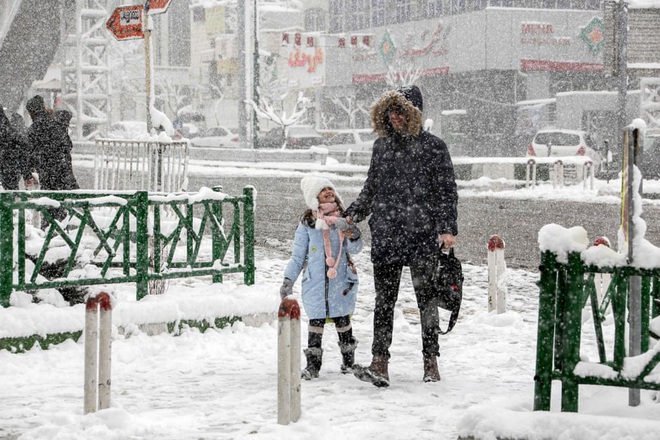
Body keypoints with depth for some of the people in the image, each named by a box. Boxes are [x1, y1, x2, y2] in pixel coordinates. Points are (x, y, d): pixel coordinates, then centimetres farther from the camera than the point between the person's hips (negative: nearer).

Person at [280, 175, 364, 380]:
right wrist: (289, 279, 4)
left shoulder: (343, 220, 6)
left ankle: (349, 361, 21)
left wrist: (351, 233, -21)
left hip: (341, 281, 1)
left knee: (342, 321, 6)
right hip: (315, 282, -1)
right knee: (316, 322, -2)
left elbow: (355, 248, -1)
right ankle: (312, 364, 4)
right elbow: (298, 256, 8)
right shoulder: (307, 224, 3)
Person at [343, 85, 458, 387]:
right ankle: (379, 365, -4)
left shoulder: (433, 147, -1)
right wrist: (352, 214, 7)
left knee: (426, 299, 4)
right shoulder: (381, 145, 13)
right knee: (384, 300, -1)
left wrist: (447, 228, -13)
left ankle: (431, 363, 12)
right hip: (385, 236, 4)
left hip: (422, 236, -4)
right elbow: (370, 189, 20)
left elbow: (447, 191, -2)